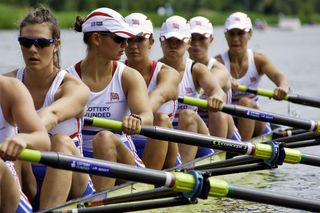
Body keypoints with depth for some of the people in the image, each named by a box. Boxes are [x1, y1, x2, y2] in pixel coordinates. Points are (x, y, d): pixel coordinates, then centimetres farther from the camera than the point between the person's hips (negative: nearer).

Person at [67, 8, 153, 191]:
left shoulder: (129, 77, 1)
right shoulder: (68, 79, 1)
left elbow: (147, 116, -16)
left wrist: (136, 120, -40)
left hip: (121, 157, -1)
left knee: (105, 138, -31)